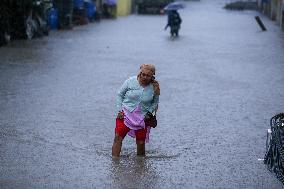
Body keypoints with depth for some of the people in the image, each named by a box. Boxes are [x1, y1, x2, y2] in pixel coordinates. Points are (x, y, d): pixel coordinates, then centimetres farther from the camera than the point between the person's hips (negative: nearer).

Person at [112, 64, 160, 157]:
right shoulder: (130, 81, -8)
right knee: (118, 138, -11)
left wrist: (149, 113, -3)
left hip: (142, 118, 1)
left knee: (141, 143, 4)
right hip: (125, 115, -1)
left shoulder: (154, 87, -5)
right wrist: (120, 110, -3)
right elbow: (120, 95, 3)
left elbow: (155, 103, 12)